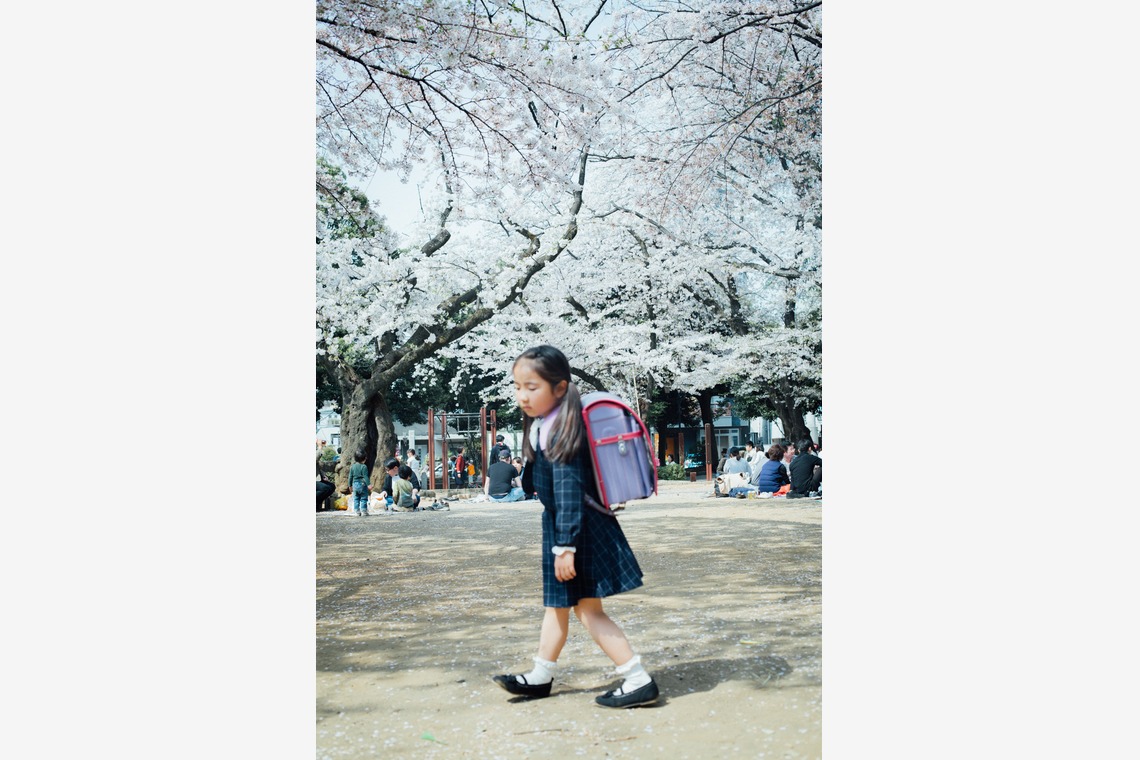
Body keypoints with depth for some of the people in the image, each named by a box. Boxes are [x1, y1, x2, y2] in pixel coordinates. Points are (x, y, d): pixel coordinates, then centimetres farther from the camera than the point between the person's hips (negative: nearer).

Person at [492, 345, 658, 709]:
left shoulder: (561, 431, -22)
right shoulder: (541, 424, 8)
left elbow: (568, 492, -26)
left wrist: (565, 546, -26)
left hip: (581, 529, -10)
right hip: (560, 526, 10)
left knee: (588, 608, -2)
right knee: (557, 604, 20)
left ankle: (638, 680, 4)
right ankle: (541, 677, 33)